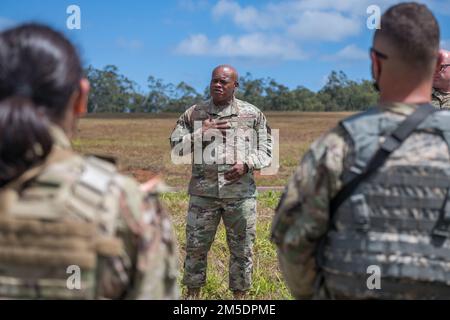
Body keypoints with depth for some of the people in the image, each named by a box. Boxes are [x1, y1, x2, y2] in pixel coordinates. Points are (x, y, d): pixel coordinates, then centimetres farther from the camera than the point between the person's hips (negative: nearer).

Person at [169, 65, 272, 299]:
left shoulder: (253, 114, 5)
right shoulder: (193, 113, 7)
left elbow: (266, 150, 5)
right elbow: (175, 147, 5)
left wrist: (246, 164, -13)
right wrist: (201, 134, -9)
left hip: (241, 194, 0)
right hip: (203, 193, 1)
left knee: (242, 249, 8)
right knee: (195, 247, 6)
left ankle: (240, 295, 23)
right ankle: (193, 294, 22)